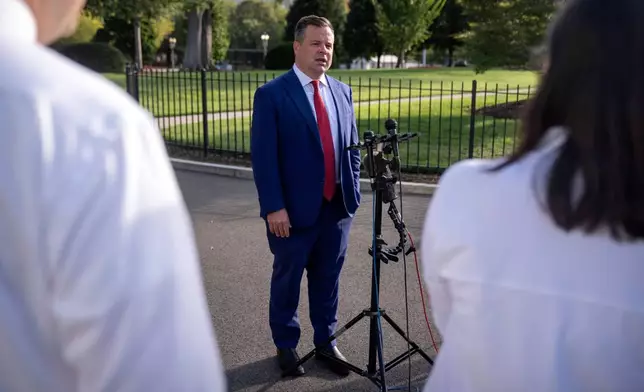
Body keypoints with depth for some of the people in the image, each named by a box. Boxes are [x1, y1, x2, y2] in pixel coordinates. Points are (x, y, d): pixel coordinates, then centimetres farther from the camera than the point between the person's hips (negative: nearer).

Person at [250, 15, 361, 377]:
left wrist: (353, 191, 7)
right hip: (294, 210, -4)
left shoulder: (342, 92, 9)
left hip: (338, 207, 5)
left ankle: (326, 341, 32)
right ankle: (286, 344, 30)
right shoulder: (272, 94, -9)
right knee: (288, 280, 11)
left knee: (328, 279, 15)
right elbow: (263, 157, -12)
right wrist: (274, 207, -16)